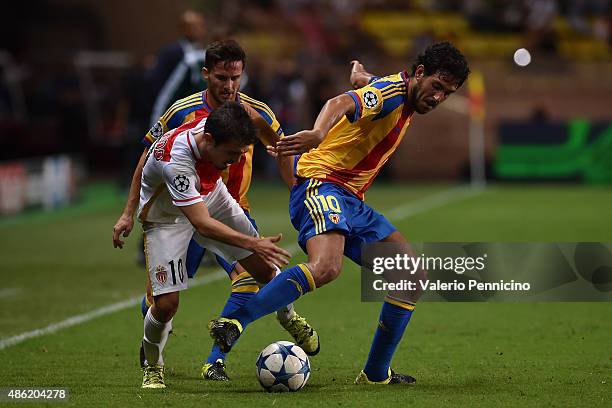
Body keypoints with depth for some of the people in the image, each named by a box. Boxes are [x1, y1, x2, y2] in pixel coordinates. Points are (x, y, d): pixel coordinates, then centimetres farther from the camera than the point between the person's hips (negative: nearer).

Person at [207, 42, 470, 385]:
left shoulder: (405, 98, 16)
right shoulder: (391, 91, -14)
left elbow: (361, 80, 37)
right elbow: (341, 104, -35)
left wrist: (361, 74, 59)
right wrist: (318, 134, -53)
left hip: (351, 201, 10)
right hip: (321, 185, -10)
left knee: (414, 277, 6)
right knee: (327, 266, -36)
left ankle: (376, 373, 11)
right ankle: (234, 324, -37)